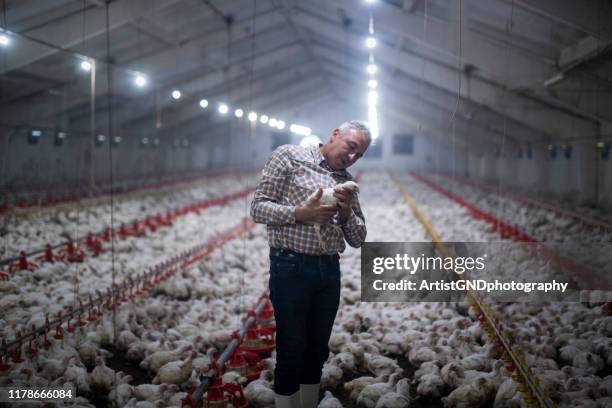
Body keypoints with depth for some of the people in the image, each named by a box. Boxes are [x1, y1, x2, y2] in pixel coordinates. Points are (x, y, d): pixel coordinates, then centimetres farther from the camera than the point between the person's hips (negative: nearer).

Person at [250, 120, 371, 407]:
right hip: (291, 268, -6)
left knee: (317, 352, 14)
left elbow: (358, 239, 15)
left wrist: (347, 214, -4)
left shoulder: (347, 182, 15)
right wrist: (300, 214, -19)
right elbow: (258, 208, -6)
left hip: (330, 272, 6)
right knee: (291, 354, 1)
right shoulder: (289, 156, -1)